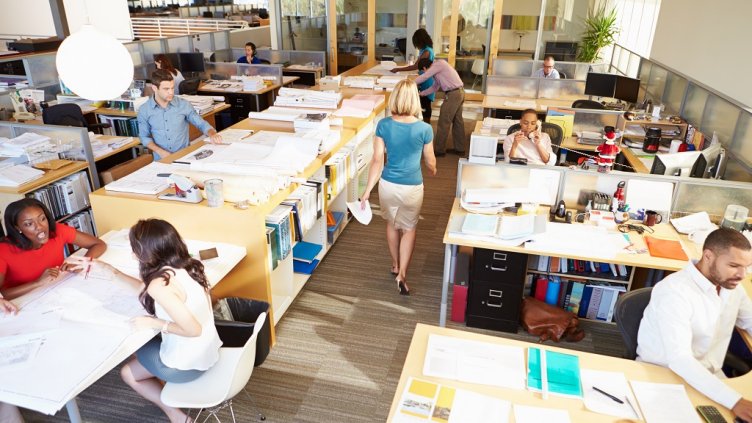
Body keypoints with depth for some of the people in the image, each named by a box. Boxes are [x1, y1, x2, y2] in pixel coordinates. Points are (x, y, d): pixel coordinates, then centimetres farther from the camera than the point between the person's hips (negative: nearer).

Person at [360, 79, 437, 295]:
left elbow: (377, 160, -12)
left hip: (388, 185, 2)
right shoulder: (424, 129, -16)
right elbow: (430, 161, -2)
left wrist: (368, 190, -6)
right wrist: (433, 171, 22)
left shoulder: (383, 125, -12)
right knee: (409, 229, 19)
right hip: (412, 187, -2)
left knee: (392, 224, 25)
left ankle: (395, 265, 43)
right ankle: (402, 274, 12)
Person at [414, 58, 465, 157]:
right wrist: (420, 94, 24)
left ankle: (439, 150, 7)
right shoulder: (437, 68, 18)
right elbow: (434, 87, 24)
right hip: (459, 92, 10)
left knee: (444, 123, -1)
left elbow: (424, 77, -13)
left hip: (453, 94, -10)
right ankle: (459, 149, 25)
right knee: (458, 121, 16)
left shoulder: (438, 64, -11)